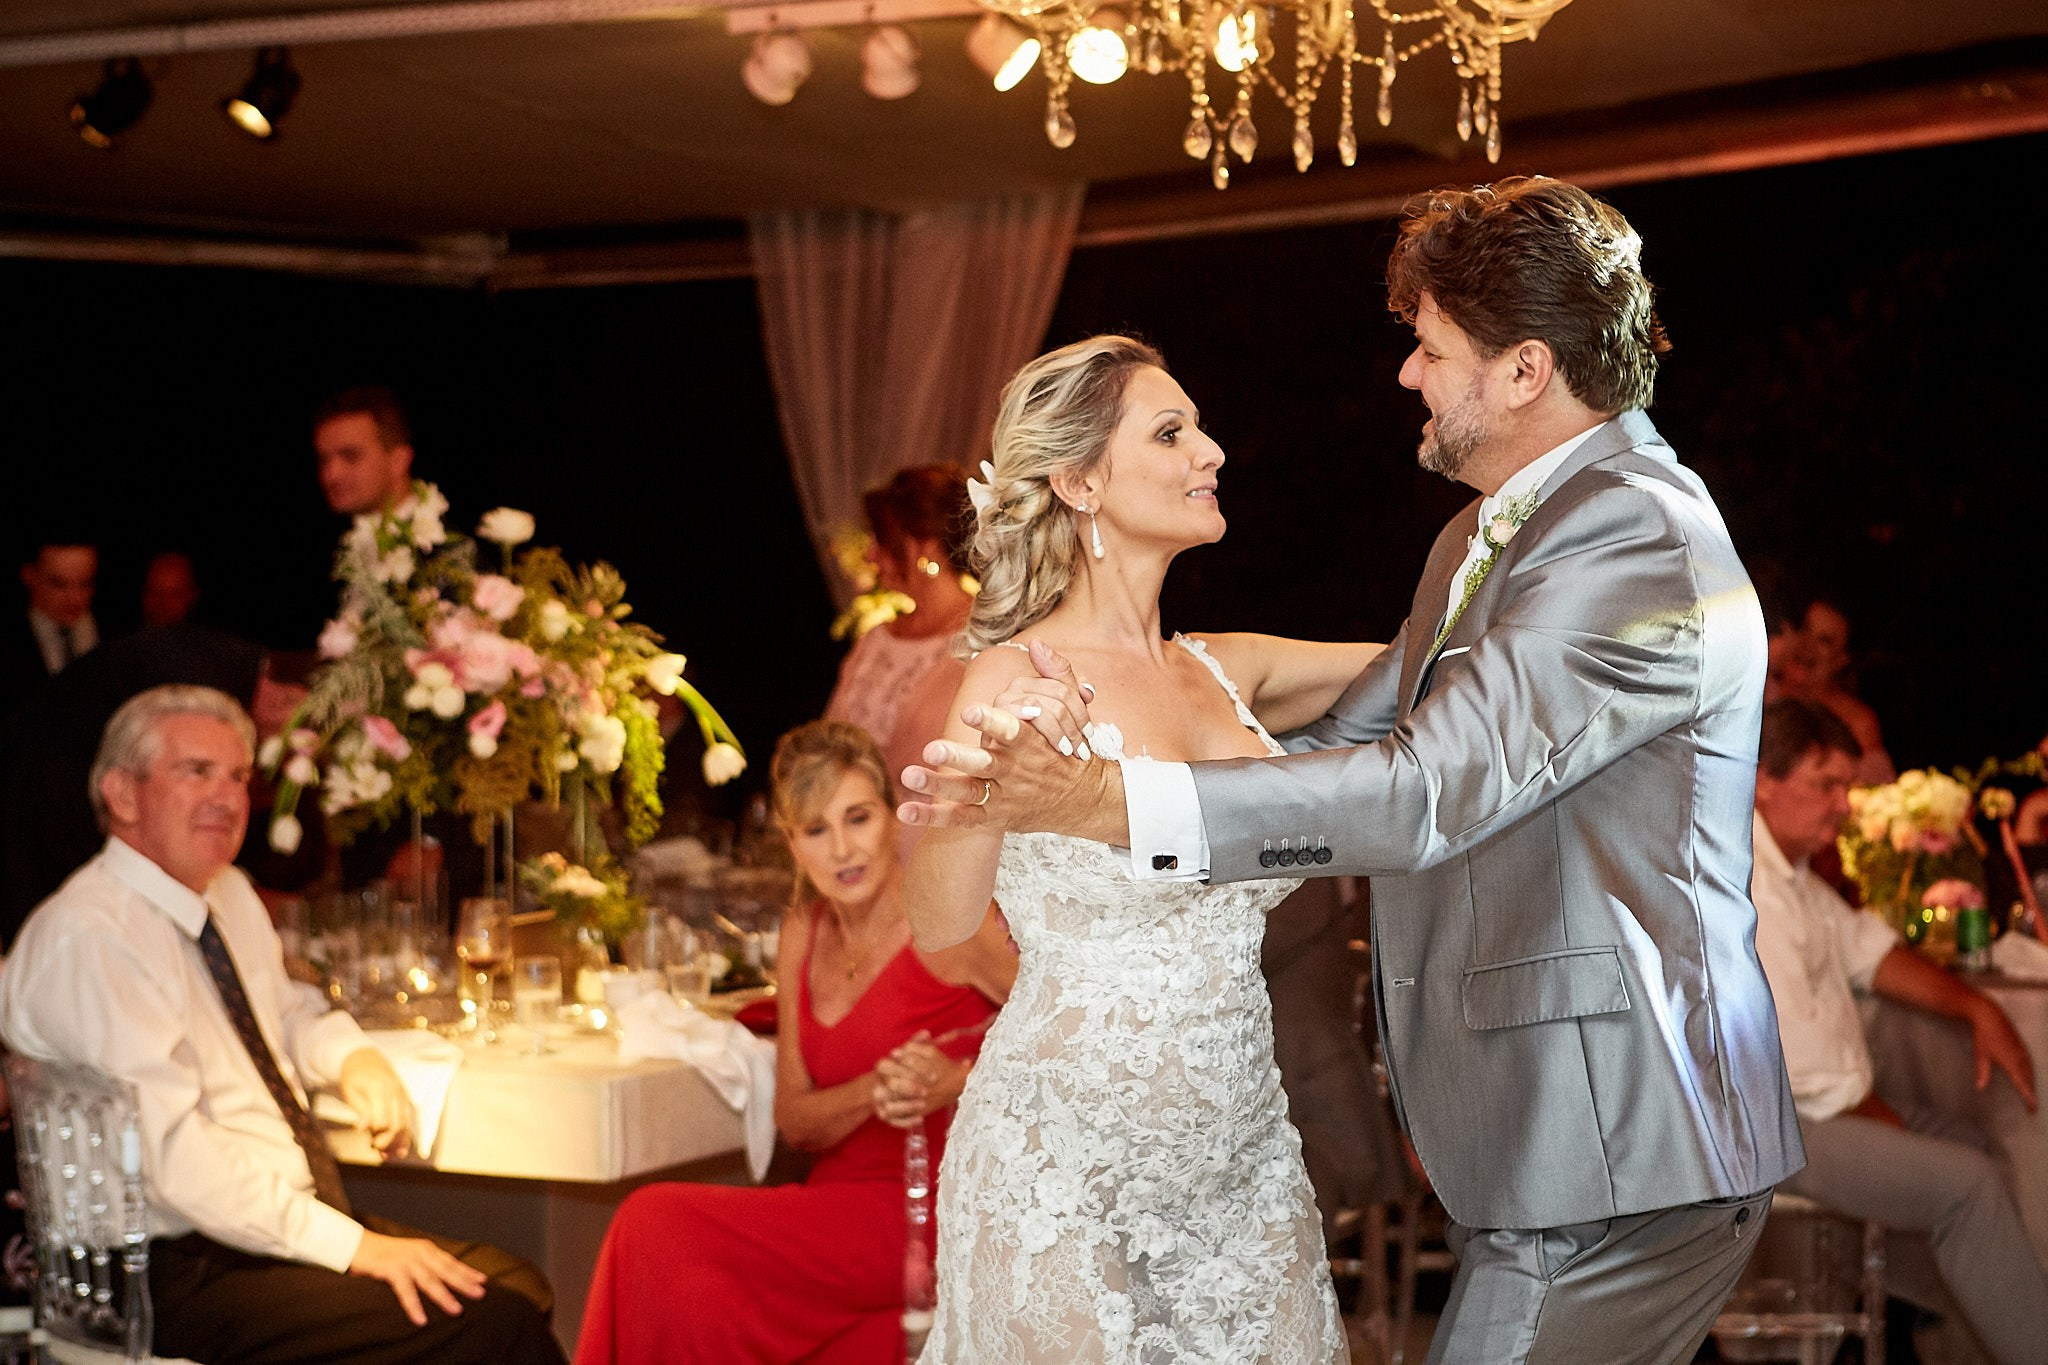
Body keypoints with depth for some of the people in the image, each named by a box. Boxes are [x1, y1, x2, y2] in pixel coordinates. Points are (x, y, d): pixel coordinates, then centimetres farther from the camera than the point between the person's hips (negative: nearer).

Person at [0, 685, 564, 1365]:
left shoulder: (230, 896, 13)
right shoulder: (85, 939, -16)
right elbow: (169, 1149, -24)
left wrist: (352, 1055, 9)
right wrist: (350, 1243, -24)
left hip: (297, 1225, 9)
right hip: (184, 1276, -9)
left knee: (520, 1287, -9)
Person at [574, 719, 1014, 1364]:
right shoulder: (804, 929, 12)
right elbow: (793, 1119, 10)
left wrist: (953, 1082, -18)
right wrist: (873, 1092, -11)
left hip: (928, 1219, -6)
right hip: (837, 1208, 6)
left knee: (658, 1227, -21)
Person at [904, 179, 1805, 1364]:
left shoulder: (1641, 544, -17)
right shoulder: (1484, 539, 16)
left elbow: (1425, 791, -24)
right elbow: (1345, 749, 12)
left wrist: (1105, 803, -24)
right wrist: (1091, 745, -1)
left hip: (1620, 1151, -9)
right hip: (1541, 1137, 9)